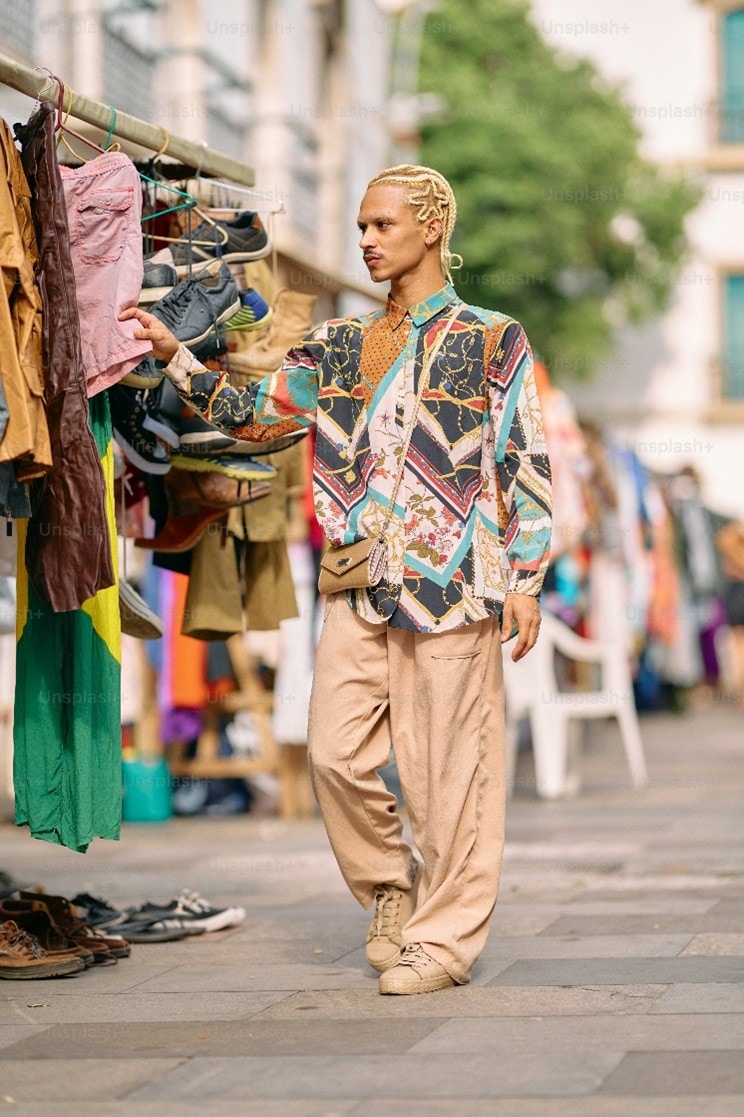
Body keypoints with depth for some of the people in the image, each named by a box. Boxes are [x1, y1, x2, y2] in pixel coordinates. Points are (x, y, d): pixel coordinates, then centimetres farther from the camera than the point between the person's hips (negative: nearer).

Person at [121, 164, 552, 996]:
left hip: (452, 582, -5)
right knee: (335, 751, -1)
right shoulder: (342, 344, 15)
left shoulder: (490, 341, 2)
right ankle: (391, 887, 23)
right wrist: (174, 356, 1)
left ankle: (446, 936, 9)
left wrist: (524, 581, -6)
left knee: (446, 765, -1)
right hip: (360, 585, 5)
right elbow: (253, 414, 14)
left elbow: (526, 468, -1)